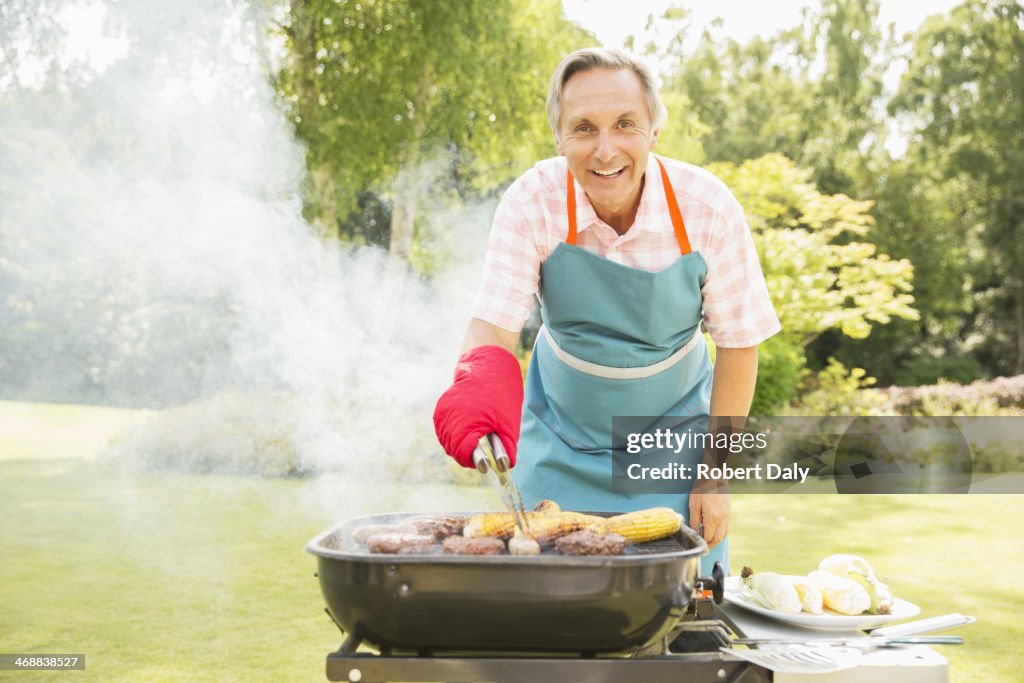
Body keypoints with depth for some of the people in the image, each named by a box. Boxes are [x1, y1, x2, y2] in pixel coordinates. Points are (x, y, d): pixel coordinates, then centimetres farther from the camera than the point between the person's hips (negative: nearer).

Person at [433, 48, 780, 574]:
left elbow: (738, 345, -11)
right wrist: (478, 383, -50)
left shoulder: (707, 209, -20)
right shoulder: (531, 203, -20)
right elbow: (492, 324, -26)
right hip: (559, 442, 1)